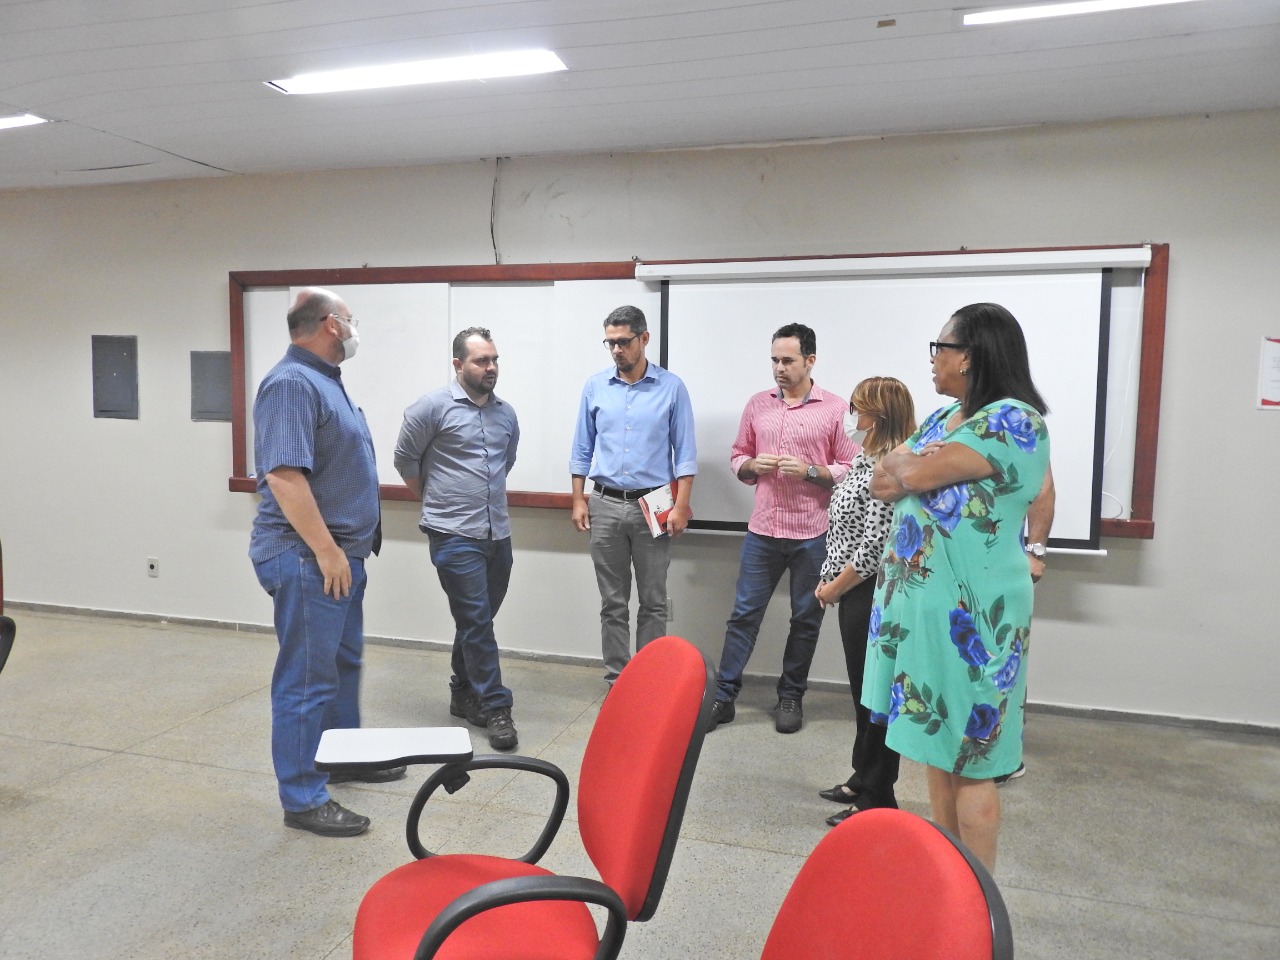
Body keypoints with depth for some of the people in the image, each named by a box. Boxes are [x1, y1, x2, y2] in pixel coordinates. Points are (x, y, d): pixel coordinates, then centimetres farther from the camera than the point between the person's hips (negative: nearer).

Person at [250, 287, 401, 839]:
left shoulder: (324, 380, 14)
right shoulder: (291, 383, -18)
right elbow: (284, 474, -27)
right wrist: (326, 550, -25)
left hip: (340, 552, 11)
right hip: (307, 558, -10)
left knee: (344, 661, 22)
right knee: (307, 679, -1)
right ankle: (303, 799, 11)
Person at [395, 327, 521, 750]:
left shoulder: (506, 413, 9)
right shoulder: (434, 406, -7)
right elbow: (405, 458, 1)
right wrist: (434, 500, 9)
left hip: (498, 533, 6)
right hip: (455, 536, -6)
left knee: (477, 620, 15)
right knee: (476, 621, -5)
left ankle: (463, 694, 30)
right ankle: (495, 707, 3)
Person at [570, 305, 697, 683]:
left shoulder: (671, 387, -2)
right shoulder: (595, 387, 5)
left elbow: (685, 452, -2)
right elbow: (582, 449, 10)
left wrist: (681, 506, -9)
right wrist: (578, 500, 4)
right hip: (605, 505, 2)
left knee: (653, 603, 5)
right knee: (613, 603, 8)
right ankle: (616, 677, 17)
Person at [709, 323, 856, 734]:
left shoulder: (835, 409, -4)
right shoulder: (757, 404, 7)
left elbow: (852, 470, -4)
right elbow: (737, 457, 13)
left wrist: (810, 471, -18)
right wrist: (752, 465, -8)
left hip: (813, 535, -2)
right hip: (762, 531, 3)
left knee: (806, 620, 9)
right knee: (744, 614, 6)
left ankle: (791, 696, 25)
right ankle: (723, 696, 14)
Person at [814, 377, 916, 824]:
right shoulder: (867, 461, 11)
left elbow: (874, 547, -23)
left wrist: (834, 588, -11)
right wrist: (832, 583, 10)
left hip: (872, 596, -10)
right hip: (857, 593, 10)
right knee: (862, 688, 19)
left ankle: (877, 797, 14)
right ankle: (863, 779, 33)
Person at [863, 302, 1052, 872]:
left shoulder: (1015, 420, -14)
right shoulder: (942, 419, 13)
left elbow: (916, 474, -22)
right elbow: (881, 482, 8)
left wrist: (911, 461, 0)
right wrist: (919, 462, -11)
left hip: (969, 612, -9)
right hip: (919, 601, 9)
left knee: (969, 758, 1)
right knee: (936, 743, 16)